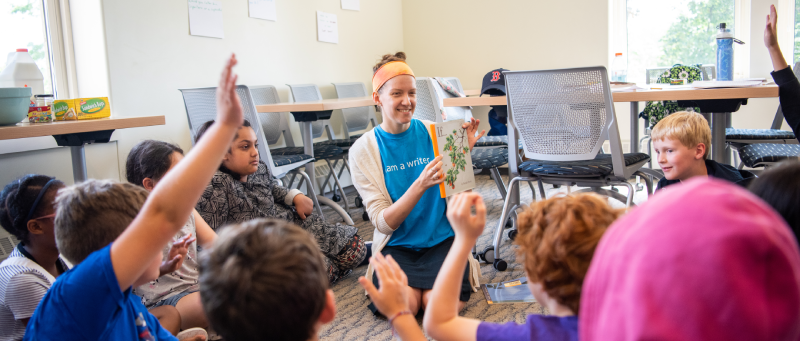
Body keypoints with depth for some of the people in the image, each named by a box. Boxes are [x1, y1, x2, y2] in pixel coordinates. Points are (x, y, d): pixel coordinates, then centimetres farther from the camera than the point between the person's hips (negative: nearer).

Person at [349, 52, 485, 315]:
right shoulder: (363, 149, -5)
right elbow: (384, 223, -12)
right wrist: (421, 184, -27)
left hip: (442, 237, 1)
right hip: (397, 245, -1)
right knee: (403, 304, -28)